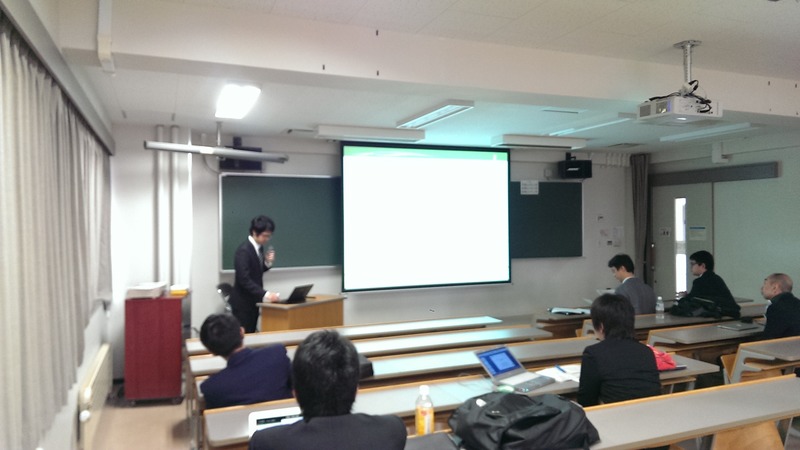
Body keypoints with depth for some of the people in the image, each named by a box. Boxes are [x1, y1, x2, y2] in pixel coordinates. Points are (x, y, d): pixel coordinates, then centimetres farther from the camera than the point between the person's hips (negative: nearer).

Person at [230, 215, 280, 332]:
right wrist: (265, 294, -33)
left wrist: (267, 262, -5)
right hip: (243, 302, -8)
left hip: (253, 301, 8)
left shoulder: (259, 247, 6)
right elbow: (244, 280, -27)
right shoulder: (243, 250, -20)